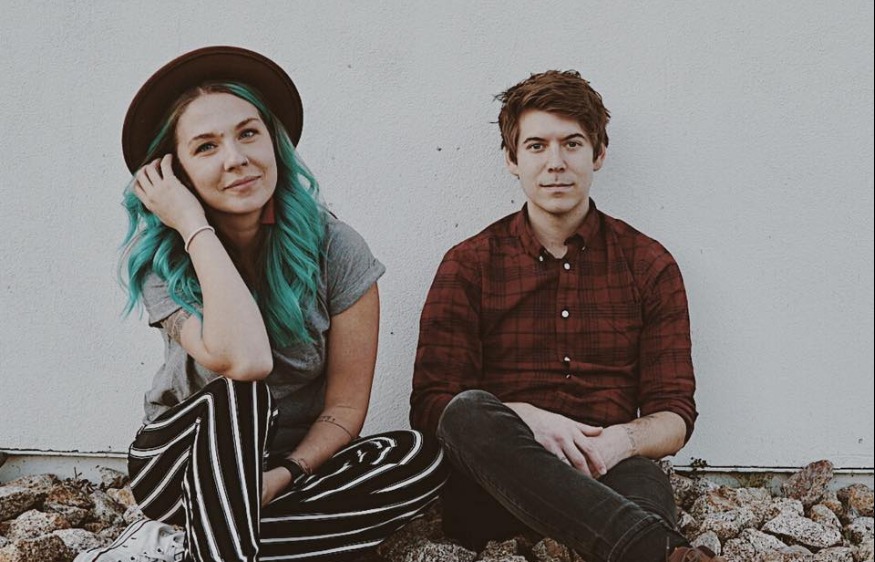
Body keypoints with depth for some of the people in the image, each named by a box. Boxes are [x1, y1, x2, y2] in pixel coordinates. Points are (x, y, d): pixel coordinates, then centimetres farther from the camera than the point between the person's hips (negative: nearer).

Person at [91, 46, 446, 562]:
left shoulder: (335, 249, -14)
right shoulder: (159, 258, -16)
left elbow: (345, 409, -10)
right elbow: (244, 361, -37)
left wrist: (282, 477, -26)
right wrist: (196, 227, -30)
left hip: (297, 465, 3)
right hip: (182, 466, -3)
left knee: (421, 459, -25)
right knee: (238, 393, -33)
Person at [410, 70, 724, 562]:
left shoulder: (649, 265, 12)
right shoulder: (470, 265, 9)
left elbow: (675, 416, 9)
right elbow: (431, 406, 0)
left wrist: (623, 439, -16)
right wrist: (525, 420, -20)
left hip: (604, 477, -2)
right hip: (492, 495, 2)